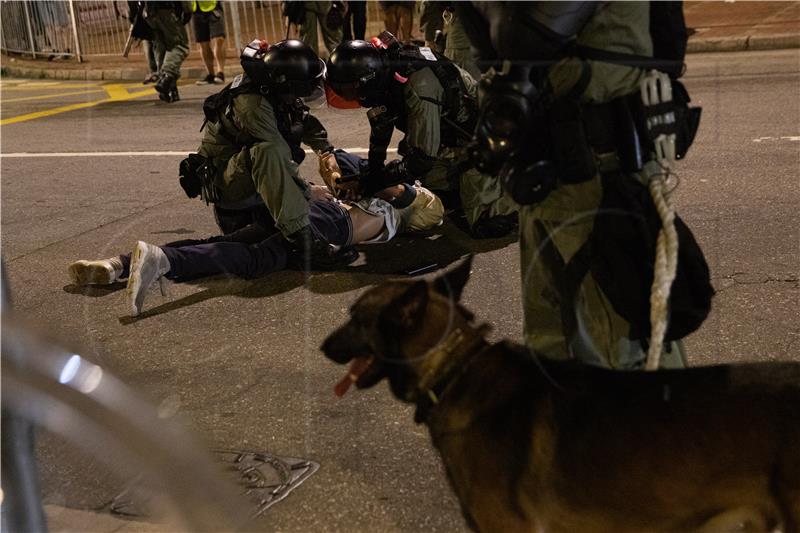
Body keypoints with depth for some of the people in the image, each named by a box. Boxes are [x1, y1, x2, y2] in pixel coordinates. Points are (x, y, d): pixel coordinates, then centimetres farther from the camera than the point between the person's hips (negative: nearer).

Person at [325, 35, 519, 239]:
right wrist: (373, 171, 10)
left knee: (487, 226, -14)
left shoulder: (419, 86, -36)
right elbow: (380, 125, 9)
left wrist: (382, 178, -15)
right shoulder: (383, 71, -9)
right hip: (448, 142, 9)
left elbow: (422, 157, -30)